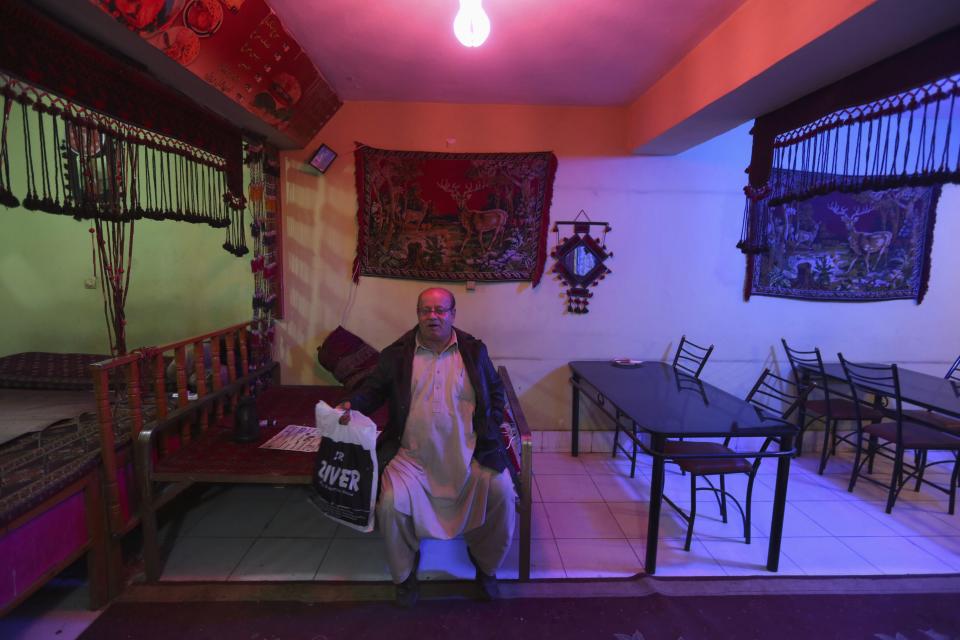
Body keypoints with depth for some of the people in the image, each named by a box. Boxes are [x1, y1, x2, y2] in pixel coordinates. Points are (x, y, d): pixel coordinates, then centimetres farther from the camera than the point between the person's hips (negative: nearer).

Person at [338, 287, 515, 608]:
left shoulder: (474, 350, 5)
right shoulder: (396, 354, 3)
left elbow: (496, 391, 14)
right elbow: (373, 390, 10)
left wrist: (490, 430, 1)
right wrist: (353, 406, -10)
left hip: (468, 453, 1)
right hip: (413, 456, 0)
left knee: (502, 494, -18)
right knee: (391, 504, -22)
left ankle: (486, 565, 15)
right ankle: (404, 574, 13)